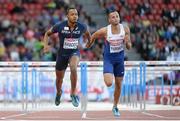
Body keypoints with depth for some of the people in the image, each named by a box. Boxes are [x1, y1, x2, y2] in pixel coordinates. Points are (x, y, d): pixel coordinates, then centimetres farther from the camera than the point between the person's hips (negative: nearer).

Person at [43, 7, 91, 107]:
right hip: (62, 54, 1)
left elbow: (87, 32, 14)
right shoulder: (60, 26, -14)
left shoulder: (82, 26, -11)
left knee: (73, 68, -35)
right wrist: (46, 45, -12)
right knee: (59, 78, 14)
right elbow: (47, 33, 1)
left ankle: (74, 93, -20)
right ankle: (59, 92, 51)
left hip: (75, 52, -1)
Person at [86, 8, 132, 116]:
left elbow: (129, 47, -3)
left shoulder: (125, 29, -10)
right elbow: (93, 36, 2)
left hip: (120, 59, 3)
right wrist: (89, 45, 16)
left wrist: (127, 42, -24)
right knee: (109, 83, -22)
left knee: (119, 84, 12)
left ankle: (115, 107, 31)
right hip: (108, 59, -3)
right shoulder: (104, 31, -18)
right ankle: (107, 76, 17)